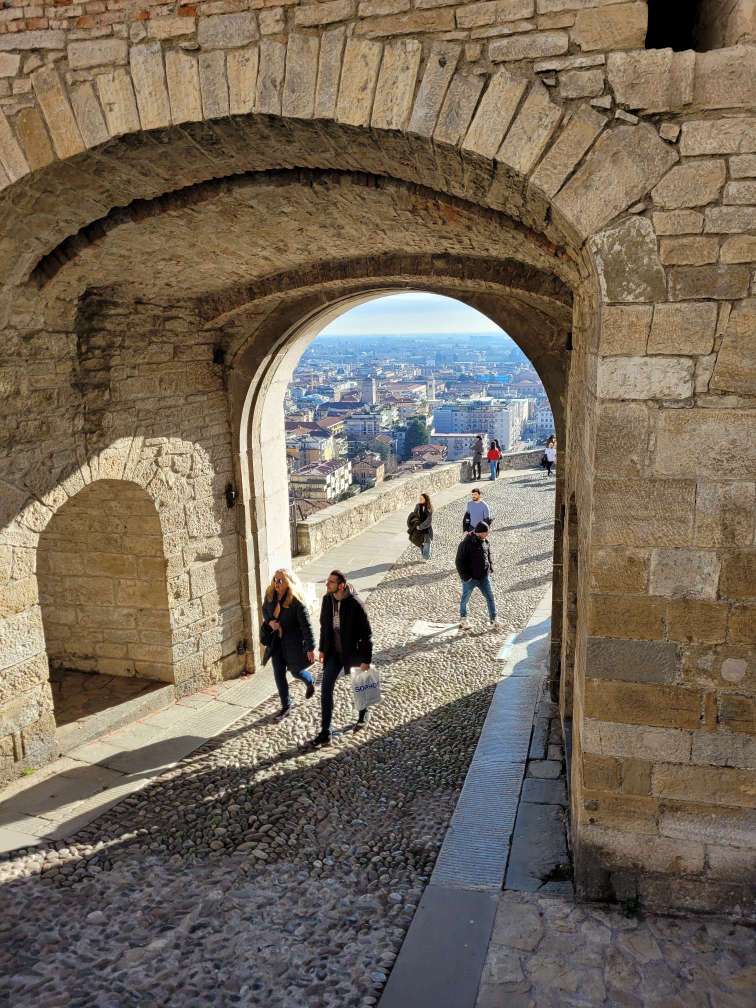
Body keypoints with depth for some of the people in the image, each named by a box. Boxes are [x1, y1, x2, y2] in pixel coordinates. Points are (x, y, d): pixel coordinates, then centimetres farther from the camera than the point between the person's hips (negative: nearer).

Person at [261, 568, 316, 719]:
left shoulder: (296, 601, -25)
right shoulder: (270, 594, -9)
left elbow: (306, 625, -21)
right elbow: (265, 610, 12)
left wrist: (310, 648, -18)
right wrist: (269, 621, -11)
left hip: (293, 641, -5)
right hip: (276, 640, 5)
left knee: (296, 671, 11)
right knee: (279, 674, 7)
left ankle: (310, 682, 47)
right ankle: (285, 705, 24)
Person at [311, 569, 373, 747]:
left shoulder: (355, 604, -23)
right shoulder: (327, 599, -6)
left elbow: (366, 634, -18)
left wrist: (366, 660, -16)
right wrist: (322, 649, 13)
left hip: (353, 652, -4)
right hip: (333, 653, 5)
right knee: (326, 689, -4)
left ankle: (363, 714, 48)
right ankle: (325, 733, 1)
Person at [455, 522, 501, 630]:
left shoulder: (485, 542, 2)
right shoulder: (466, 544, -19)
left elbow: (489, 556, 19)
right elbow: (459, 562, -16)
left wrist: (490, 569, 8)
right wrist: (465, 576, -17)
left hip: (484, 577, 5)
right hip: (470, 579, -5)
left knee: (490, 598, 2)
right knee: (465, 599, 13)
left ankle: (493, 620, 11)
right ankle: (463, 620, 33)